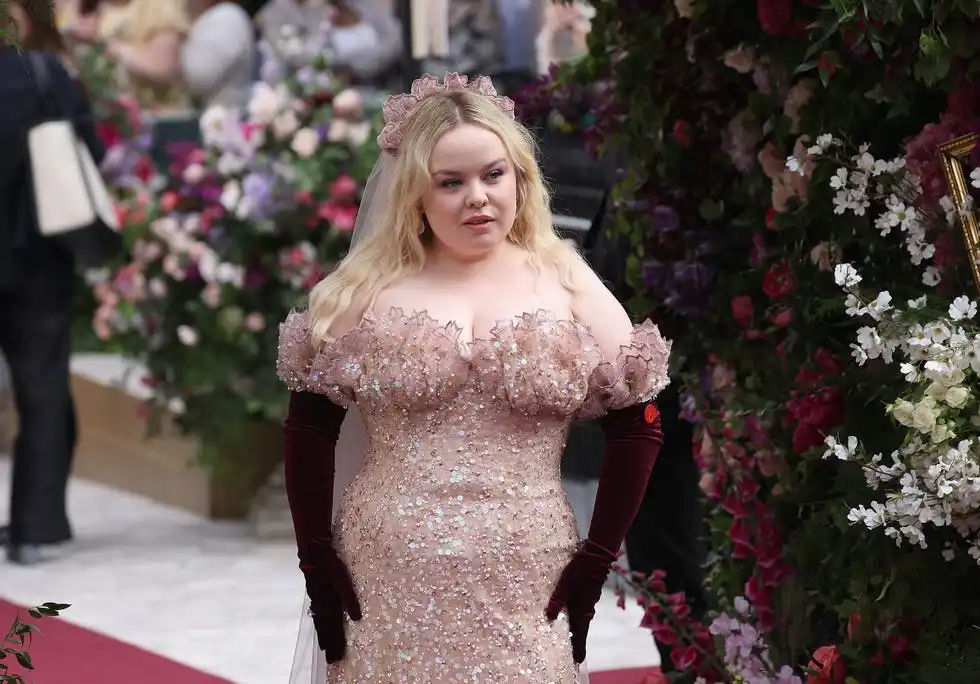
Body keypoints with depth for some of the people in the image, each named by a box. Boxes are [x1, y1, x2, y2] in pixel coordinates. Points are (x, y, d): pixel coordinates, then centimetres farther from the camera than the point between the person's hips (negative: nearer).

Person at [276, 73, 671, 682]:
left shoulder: (568, 285, 3)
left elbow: (637, 428, 4)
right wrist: (317, 559, -1)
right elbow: (310, 429, 5)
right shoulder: (366, 289, 3)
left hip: (524, 593, 0)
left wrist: (596, 561, -1)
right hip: (384, 588, 0)